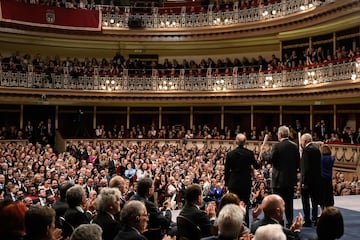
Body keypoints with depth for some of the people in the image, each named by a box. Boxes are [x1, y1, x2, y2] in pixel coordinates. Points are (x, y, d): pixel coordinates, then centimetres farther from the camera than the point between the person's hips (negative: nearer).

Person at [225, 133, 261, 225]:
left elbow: (227, 170, -2)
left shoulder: (230, 154, -7)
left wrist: (226, 183, 8)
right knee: (245, 205, 9)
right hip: (246, 183, 1)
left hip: (234, 183, -1)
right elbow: (256, 166, 7)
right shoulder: (250, 153, -6)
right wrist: (259, 164, 30)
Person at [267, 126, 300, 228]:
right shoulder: (294, 146, 2)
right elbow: (298, 162, 6)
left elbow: (270, 160, -11)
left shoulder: (277, 146, -14)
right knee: (289, 201, 14)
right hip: (291, 178, 5)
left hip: (279, 178, -5)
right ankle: (289, 222, 19)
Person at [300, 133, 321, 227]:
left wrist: (303, 181, -17)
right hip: (316, 178, 9)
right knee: (314, 200, 17)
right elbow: (318, 164, 11)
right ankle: (315, 219, 24)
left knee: (305, 200, 0)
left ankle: (307, 221, 2)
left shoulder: (307, 150, -17)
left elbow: (305, 167, -20)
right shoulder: (316, 148, 8)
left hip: (308, 179, -9)